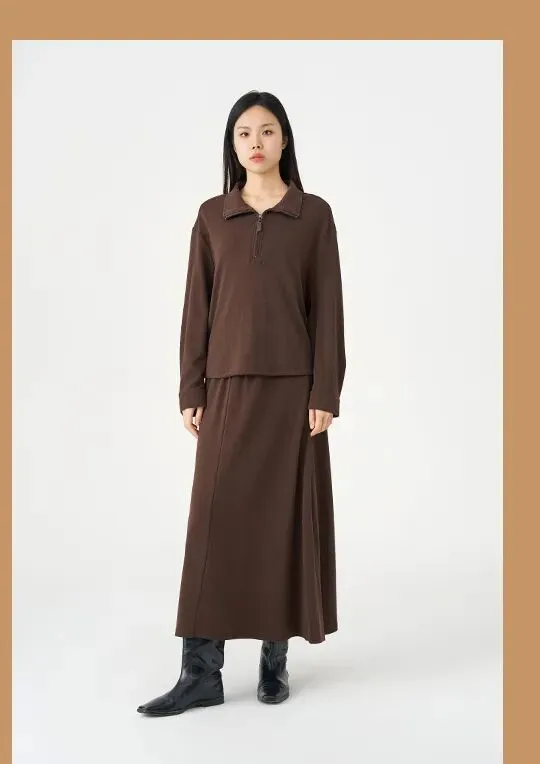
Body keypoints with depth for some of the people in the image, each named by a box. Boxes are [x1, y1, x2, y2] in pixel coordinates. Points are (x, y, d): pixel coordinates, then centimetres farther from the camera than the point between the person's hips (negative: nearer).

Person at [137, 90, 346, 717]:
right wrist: (191, 391, 1)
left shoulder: (314, 215, 3)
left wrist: (325, 393, -7)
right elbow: (196, 308, 6)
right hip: (229, 387, 2)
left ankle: (275, 654, 19)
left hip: (292, 386, -1)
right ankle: (201, 670, 5)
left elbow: (327, 309, -1)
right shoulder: (211, 217, 8)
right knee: (216, 518, -1)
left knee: (285, 517, 4)